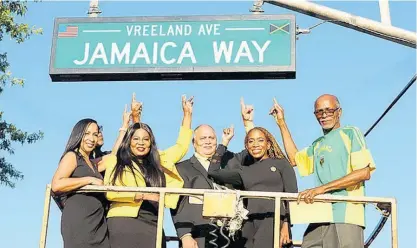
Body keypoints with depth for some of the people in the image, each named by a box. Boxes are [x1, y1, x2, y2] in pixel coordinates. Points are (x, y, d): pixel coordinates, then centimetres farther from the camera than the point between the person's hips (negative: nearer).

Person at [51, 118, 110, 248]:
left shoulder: (93, 164, 26)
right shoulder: (72, 156, 2)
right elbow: (56, 185, -13)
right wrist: (90, 180, -11)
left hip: (99, 224, 7)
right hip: (79, 221, -7)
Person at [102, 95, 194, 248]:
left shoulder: (159, 161, 18)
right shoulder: (116, 161, 7)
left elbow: (181, 147, 25)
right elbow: (109, 191, -4)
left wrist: (187, 114, 25)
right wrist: (141, 195, -11)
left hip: (152, 225, 3)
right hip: (124, 223, -3)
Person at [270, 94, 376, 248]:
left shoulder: (350, 133, 2)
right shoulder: (317, 145, 24)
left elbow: (364, 173, -8)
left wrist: (321, 188, -13)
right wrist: (281, 123, 31)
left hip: (345, 217, -6)